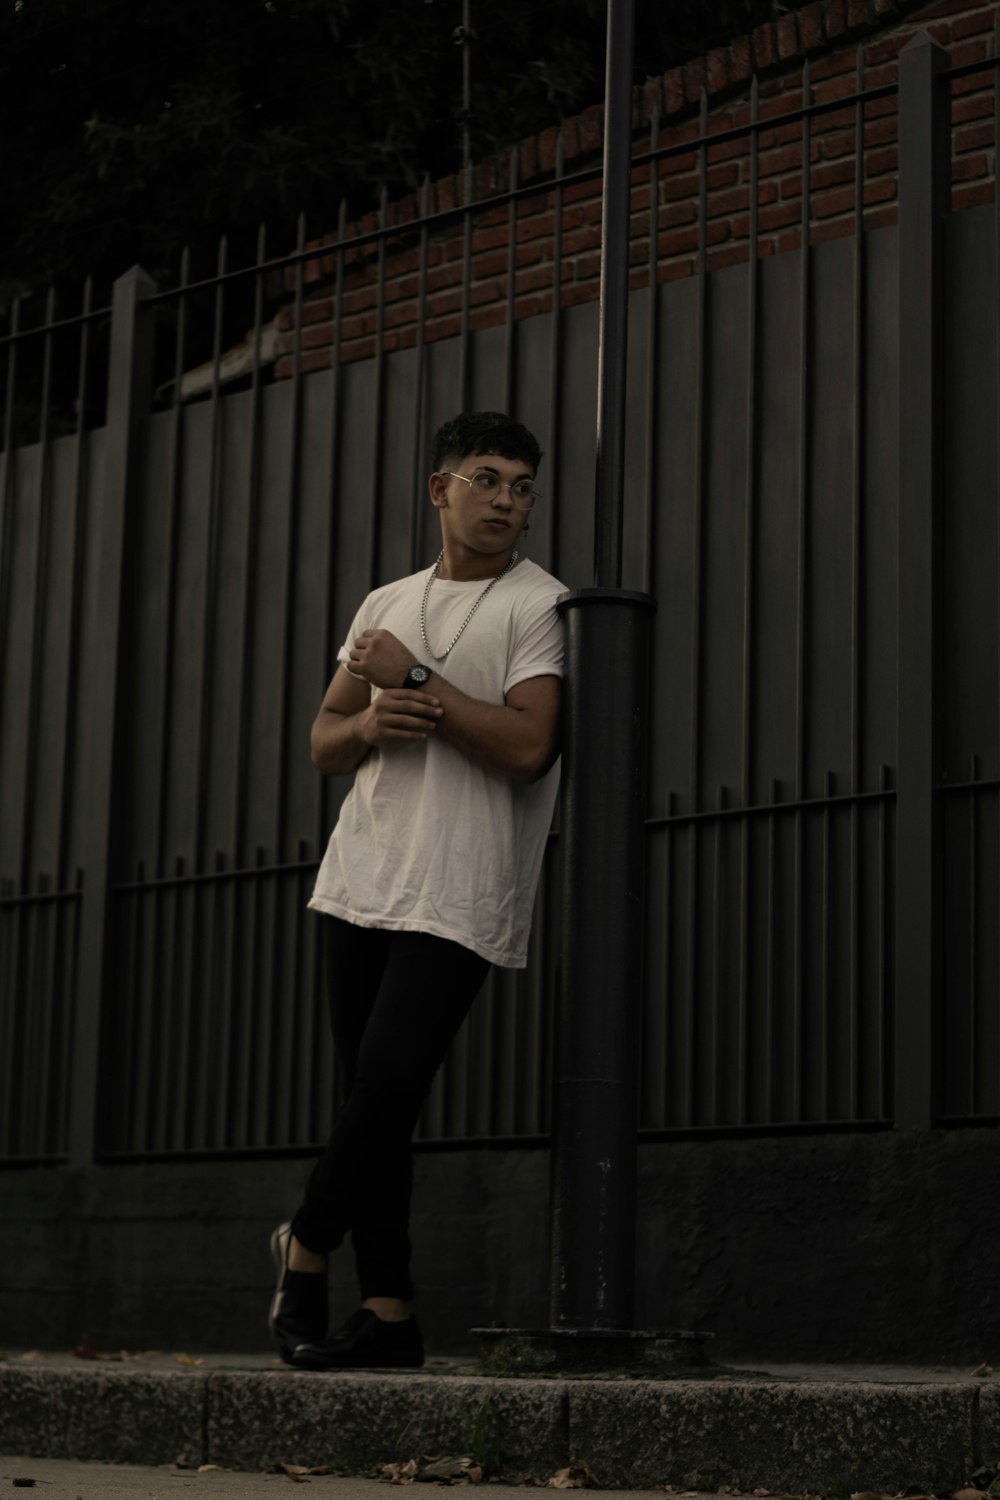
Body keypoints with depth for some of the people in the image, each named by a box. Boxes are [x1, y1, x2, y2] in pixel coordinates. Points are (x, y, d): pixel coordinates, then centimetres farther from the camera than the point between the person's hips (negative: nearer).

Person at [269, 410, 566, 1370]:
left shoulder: (539, 605, -1)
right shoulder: (386, 605, 18)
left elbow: (528, 747, -14)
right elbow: (323, 746, 19)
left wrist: (415, 681, -10)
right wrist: (368, 724, -4)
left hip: (458, 900, -6)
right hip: (362, 883, 6)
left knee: (388, 1082, -15)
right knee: (370, 1099, 3)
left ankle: (305, 1246, 7)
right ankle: (387, 1314, 8)